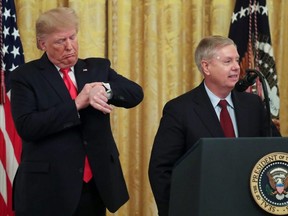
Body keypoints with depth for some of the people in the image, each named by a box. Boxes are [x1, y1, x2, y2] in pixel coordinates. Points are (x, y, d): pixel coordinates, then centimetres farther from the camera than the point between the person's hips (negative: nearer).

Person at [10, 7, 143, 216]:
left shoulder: (98, 67, 11)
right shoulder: (26, 76, -2)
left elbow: (136, 93, 1)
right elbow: (26, 127, -15)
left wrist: (105, 90, -19)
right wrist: (76, 104, -19)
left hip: (95, 186, 4)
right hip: (48, 188, -4)